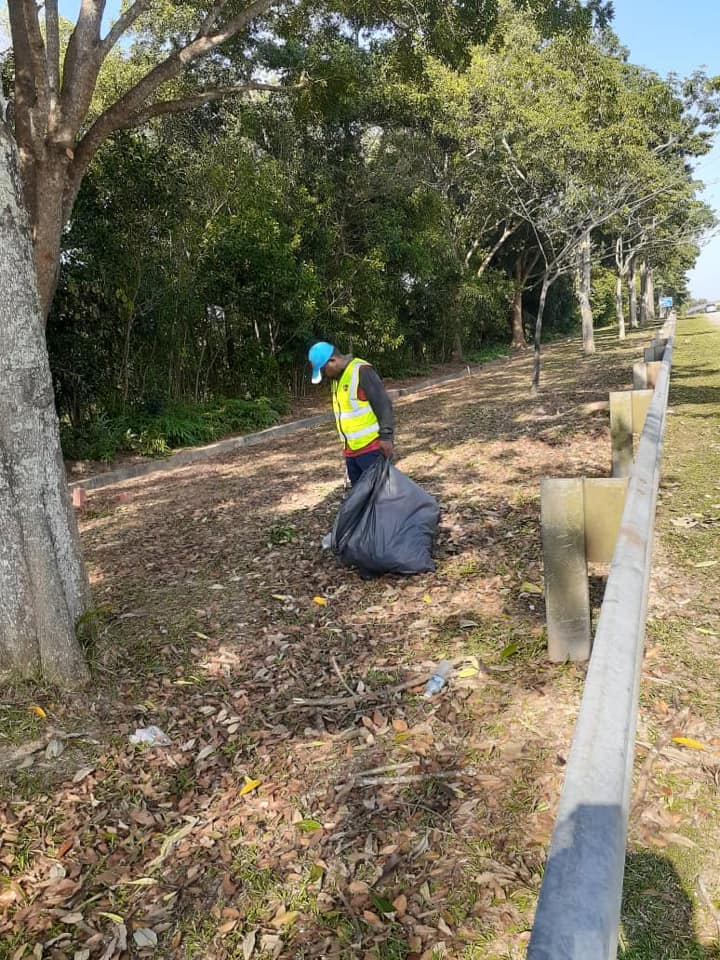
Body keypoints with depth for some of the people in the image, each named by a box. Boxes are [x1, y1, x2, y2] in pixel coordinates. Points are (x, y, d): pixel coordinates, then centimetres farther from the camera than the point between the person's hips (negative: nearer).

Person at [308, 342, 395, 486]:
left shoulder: (361, 371, -15)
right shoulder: (338, 377, 13)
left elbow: (383, 404, -18)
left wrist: (386, 436, -23)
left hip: (372, 447, -9)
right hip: (351, 450, 9)